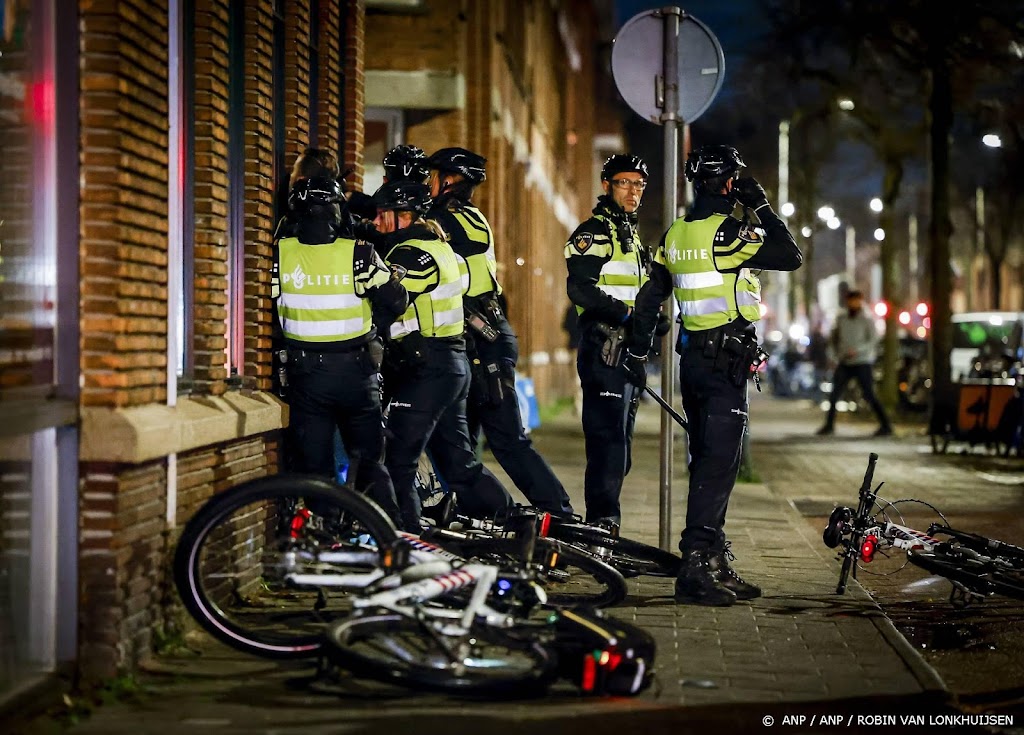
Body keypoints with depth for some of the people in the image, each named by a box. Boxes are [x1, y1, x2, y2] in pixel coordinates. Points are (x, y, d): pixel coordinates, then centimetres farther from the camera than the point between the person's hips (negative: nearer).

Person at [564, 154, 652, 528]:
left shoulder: (633, 238, 24)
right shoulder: (594, 232, -6)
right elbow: (579, 288, -19)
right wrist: (626, 314, -23)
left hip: (630, 351, 10)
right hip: (605, 348, -10)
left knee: (619, 442, 11)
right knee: (608, 438, -15)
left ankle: (604, 522, 16)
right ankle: (602, 522, -15)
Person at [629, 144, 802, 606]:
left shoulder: (675, 234, 9)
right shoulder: (731, 233, -15)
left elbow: (649, 298, 14)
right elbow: (791, 257, -13)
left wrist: (637, 351, 23)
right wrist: (761, 207, -5)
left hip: (692, 356, 8)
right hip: (727, 361, -8)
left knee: (707, 460, 14)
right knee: (718, 463, -9)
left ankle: (715, 563, 20)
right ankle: (695, 565, -14)